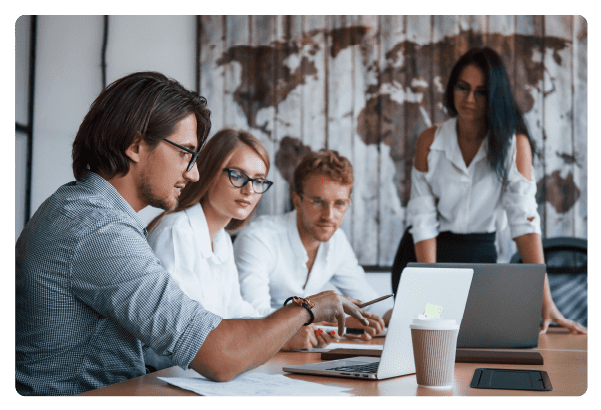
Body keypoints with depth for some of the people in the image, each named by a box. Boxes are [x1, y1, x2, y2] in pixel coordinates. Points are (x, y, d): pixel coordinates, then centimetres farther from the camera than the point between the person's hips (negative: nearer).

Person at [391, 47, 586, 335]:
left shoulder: (515, 143, -11)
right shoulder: (430, 141, -8)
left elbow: (525, 221, -16)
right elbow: (423, 220, -13)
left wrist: (546, 302, -23)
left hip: (479, 256, 0)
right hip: (423, 256, 0)